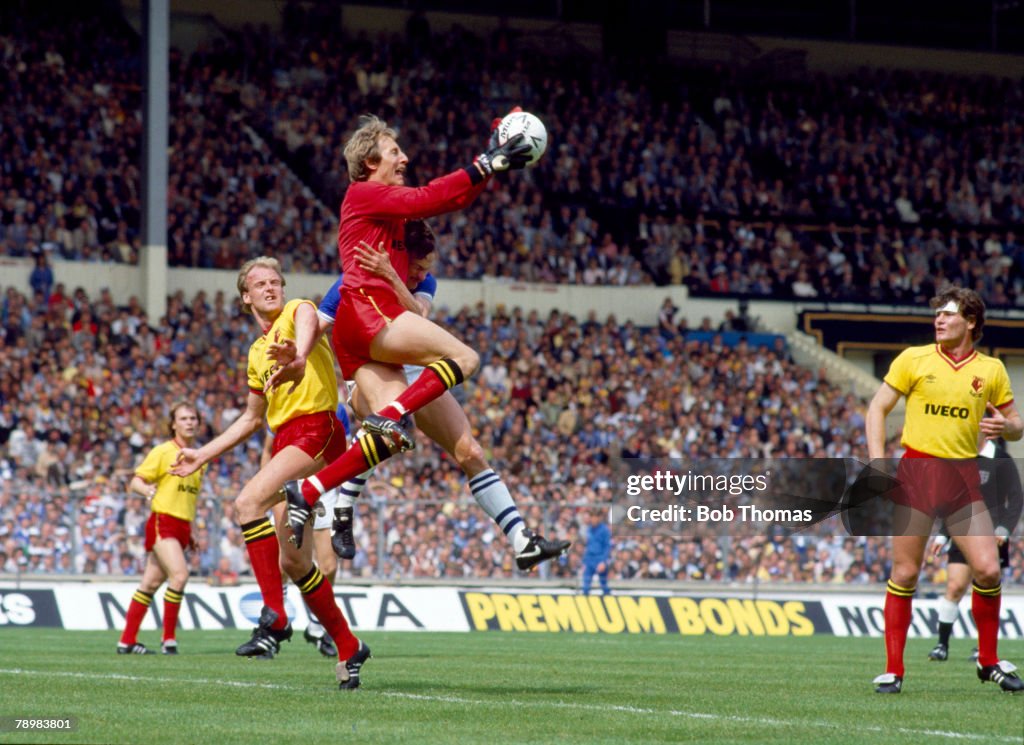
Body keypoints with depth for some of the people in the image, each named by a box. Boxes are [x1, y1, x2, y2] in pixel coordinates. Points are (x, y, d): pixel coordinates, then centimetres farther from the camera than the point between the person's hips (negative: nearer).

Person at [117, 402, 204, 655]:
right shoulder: (163, 452, -5)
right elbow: (135, 482, -6)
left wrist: (192, 534, 23)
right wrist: (146, 489, -29)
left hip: (183, 526, 7)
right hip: (162, 521, -7)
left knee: (152, 582, 9)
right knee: (179, 574, -22)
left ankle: (127, 641, 14)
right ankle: (169, 638, -14)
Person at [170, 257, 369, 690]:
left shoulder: (297, 311, 2)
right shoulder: (257, 353, 24)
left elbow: (308, 326, -26)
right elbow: (252, 419, 34)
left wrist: (297, 358, -49)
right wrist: (203, 455, 31)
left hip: (316, 429, -9)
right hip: (286, 438, 9)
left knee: (249, 502, -28)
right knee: (293, 562, 6)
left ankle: (274, 618, -30)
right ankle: (348, 648, 18)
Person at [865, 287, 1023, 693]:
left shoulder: (991, 369, 6)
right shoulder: (913, 359, 2)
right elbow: (877, 408, 5)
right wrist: (877, 462, -6)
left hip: (963, 477, 2)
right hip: (916, 472, -1)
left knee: (988, 570, -6)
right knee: (905, 573, -2)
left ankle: (989, 661, 13)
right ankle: (892, 670, 6)